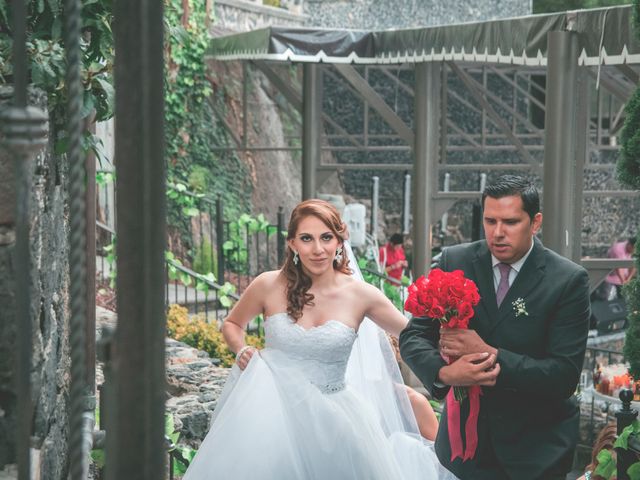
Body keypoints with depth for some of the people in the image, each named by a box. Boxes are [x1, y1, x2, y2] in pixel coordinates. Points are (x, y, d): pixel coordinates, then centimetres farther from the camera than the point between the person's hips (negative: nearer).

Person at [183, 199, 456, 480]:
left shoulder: (360, 294, -6)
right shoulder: (269, 286, -5)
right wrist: (241, 351, -7)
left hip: (334, 417, 0)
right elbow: (232, 324, 14)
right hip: (275, 411, 0)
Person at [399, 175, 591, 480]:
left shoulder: (568, 280, -13)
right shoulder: (454, 262, -5)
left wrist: (490, 354, -27)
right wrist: (443, 373, -26)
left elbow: (565, 375, -18)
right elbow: (413, 337, -5)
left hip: (536, 446, -2)